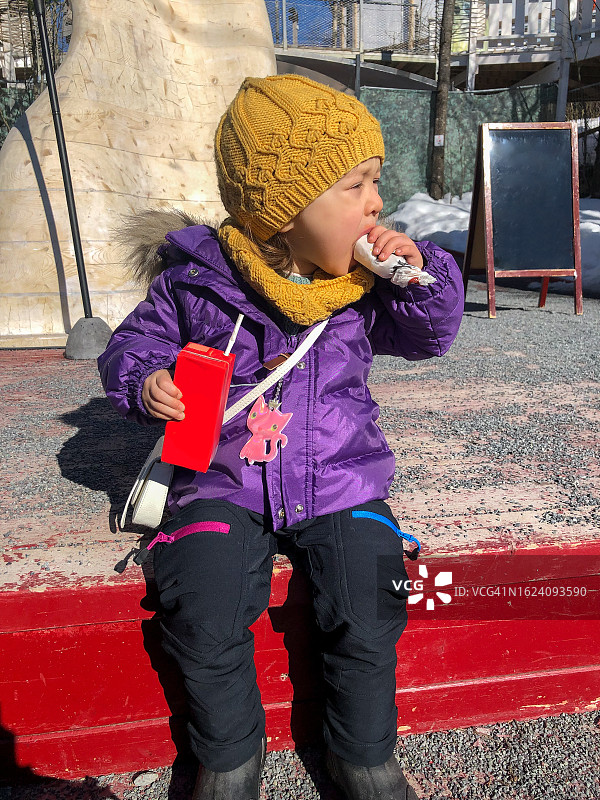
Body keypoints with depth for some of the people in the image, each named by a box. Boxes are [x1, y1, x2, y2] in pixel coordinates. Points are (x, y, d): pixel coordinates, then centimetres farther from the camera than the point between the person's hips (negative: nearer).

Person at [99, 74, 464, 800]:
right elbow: (136, 341, 7)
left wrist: (420, 272, -8)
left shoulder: (362, 284, 1)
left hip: (340, 485, 2)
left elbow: (429, 336, 10)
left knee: (367, 622, -12)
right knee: (202, 621, -16)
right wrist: (142, 381, -15)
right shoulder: (195, 281, -5)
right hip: (224, 486, -1)